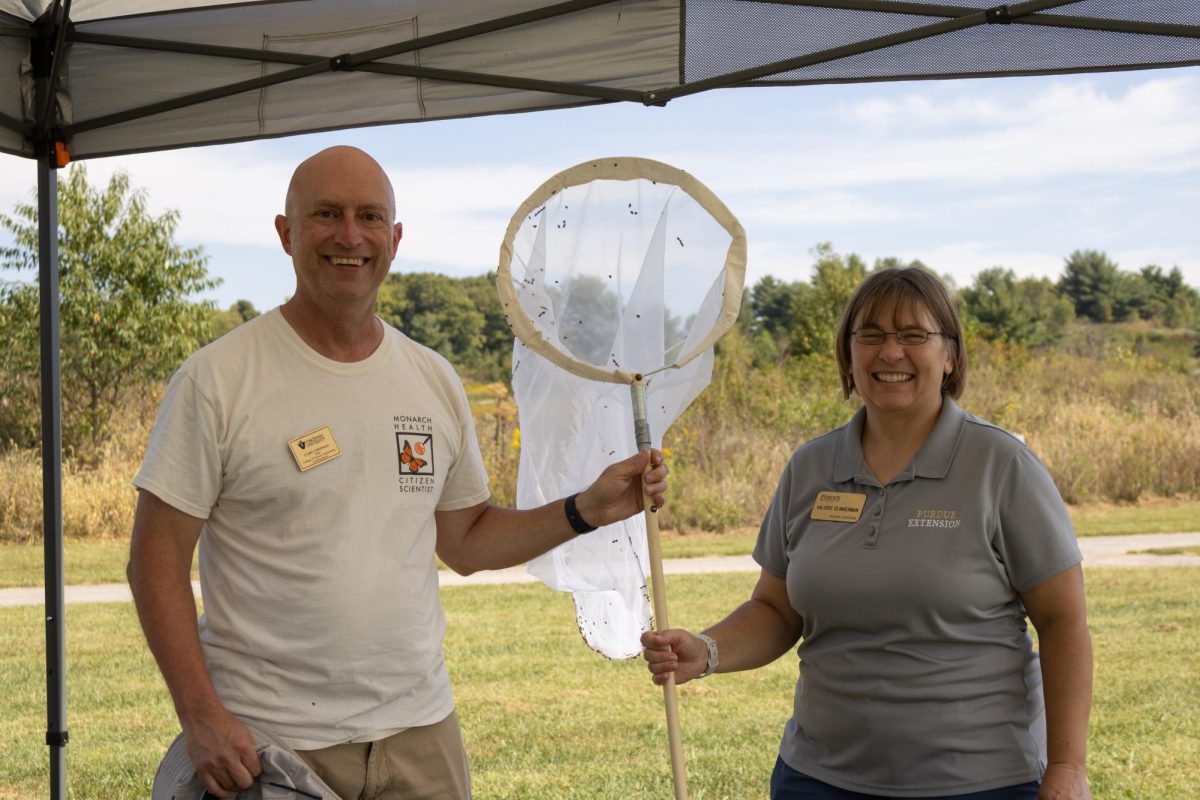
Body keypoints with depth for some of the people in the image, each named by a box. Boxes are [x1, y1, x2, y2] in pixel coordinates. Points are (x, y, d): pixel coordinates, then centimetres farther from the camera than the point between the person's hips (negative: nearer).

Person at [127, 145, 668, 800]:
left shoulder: (434, 380, 8)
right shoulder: (217, 379, -8)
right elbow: (157, 557, -8)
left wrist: (587, 509, 2)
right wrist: (201, 717, -16)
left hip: (419, 728, 5)